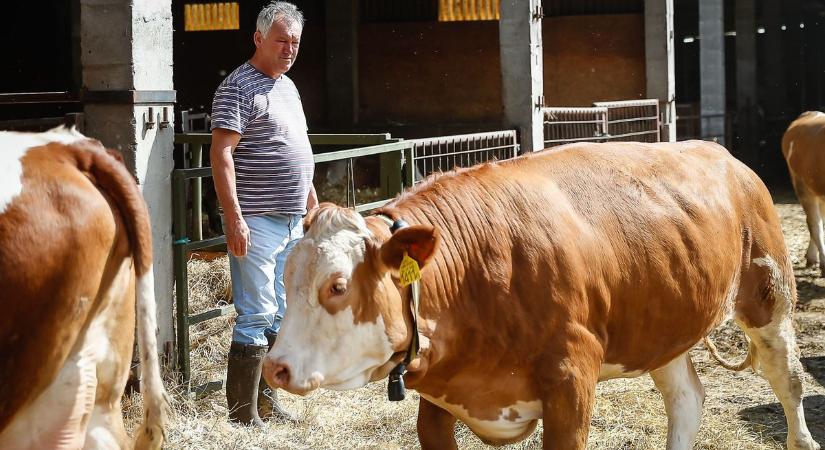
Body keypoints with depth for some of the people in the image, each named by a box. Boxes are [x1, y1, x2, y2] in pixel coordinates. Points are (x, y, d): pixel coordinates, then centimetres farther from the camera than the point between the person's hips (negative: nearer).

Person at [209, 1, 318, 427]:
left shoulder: (288, 87, 18)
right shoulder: (238, 87, -10)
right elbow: (221, 153, -17)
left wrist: (313, 206, 24)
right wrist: (234, 217, -23)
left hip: (292, 221, 9)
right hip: (257, 221, -9)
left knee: (279, 316, 13)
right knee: (256, 317, -9)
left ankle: (266, 402, 22)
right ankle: (244, 415, -5)